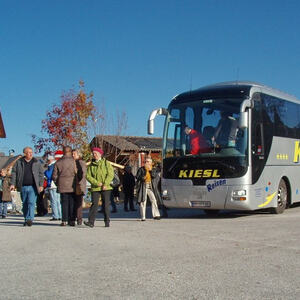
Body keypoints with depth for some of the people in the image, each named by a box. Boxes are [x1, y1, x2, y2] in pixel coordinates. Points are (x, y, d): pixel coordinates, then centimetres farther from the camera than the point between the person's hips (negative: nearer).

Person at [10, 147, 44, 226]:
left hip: (33, 187, -2)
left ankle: (30, 219, -18)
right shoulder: (19, 162, 8)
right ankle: (26, 219, 20)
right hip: (23, 187, 2)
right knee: (25, 204, 9)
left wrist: (41, 185, -2)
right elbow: (14, 173, 8)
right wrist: (13, 184, -2)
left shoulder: (37, 162, 6)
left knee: (31, 202, -14)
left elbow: (41, 174, 6)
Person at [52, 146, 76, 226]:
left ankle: (64, 220, 3)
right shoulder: (73, 161, -6)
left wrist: (57, 183, 20)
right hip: (72, 186, -2)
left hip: (62, 186, 2)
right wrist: (76, 183, 11)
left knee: (64, 203, 6)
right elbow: (77, 173, -5)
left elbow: (54, 175, 6)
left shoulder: (58, 162, 3)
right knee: (72, 203, 4)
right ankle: (72, 220, 5)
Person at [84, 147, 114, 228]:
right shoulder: (91, 165, 9)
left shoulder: (106, 163, 3)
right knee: (94, 204, -7)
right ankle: (91, 222, -10)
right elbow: (88, 176, 1)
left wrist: (105, 184, -15)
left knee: (106, 205, 1)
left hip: (106, 188, -1)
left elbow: (110, 174, -5)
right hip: (95, 188, 1)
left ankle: (107, 222, 10)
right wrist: (97, 183, -13)